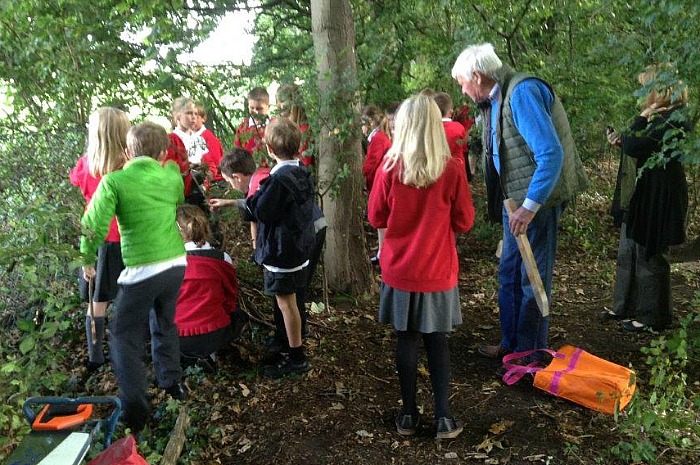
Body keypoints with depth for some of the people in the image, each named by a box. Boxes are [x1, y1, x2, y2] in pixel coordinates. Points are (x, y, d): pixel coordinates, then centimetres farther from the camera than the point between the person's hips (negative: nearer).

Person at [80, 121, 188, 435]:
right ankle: (172, 383, 38)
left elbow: (94, 225, -14)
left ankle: (135, 413, 5)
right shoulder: (172, 176, 3)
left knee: (125, 338, 7)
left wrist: (87, 260, 2)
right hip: (176, 263, 5)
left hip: (142, 270, -5)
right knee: (164, 324, 26)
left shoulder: (114, 181, -10)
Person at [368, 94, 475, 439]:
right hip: (439, 272, 0)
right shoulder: (453, 169, -12)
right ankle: (444, 418, 18)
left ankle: (409, 415, 23)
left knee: (406, 340, 12)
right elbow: (464, 222, -4)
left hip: (400, 271, 0)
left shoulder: (389, 169, -12)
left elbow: (376, 219, -1)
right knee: (437, 342, 13)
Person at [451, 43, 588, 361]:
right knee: (508, 275, 17)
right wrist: (515, 202, 12)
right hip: (515, 199, 9)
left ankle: (529, 354, 18)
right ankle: (510, 343, 32)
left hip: (537, 200, -9)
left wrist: (530, 206, -26)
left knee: (533, 278, 2)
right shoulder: (494, 100, 10)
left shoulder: (523, 92, -20)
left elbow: (551, 153, -26)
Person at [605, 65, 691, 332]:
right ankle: (625, 307, 30)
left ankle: (652, 316, 17)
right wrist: (620, 142, 8)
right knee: (627, 254, 17)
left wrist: (643, 117, -15)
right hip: (638, 199, 10)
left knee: (649, 258, 2)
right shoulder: (659, 118, 11)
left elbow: (635, 148, -27)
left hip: (656, 201, -10)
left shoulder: (674, 121, -19)